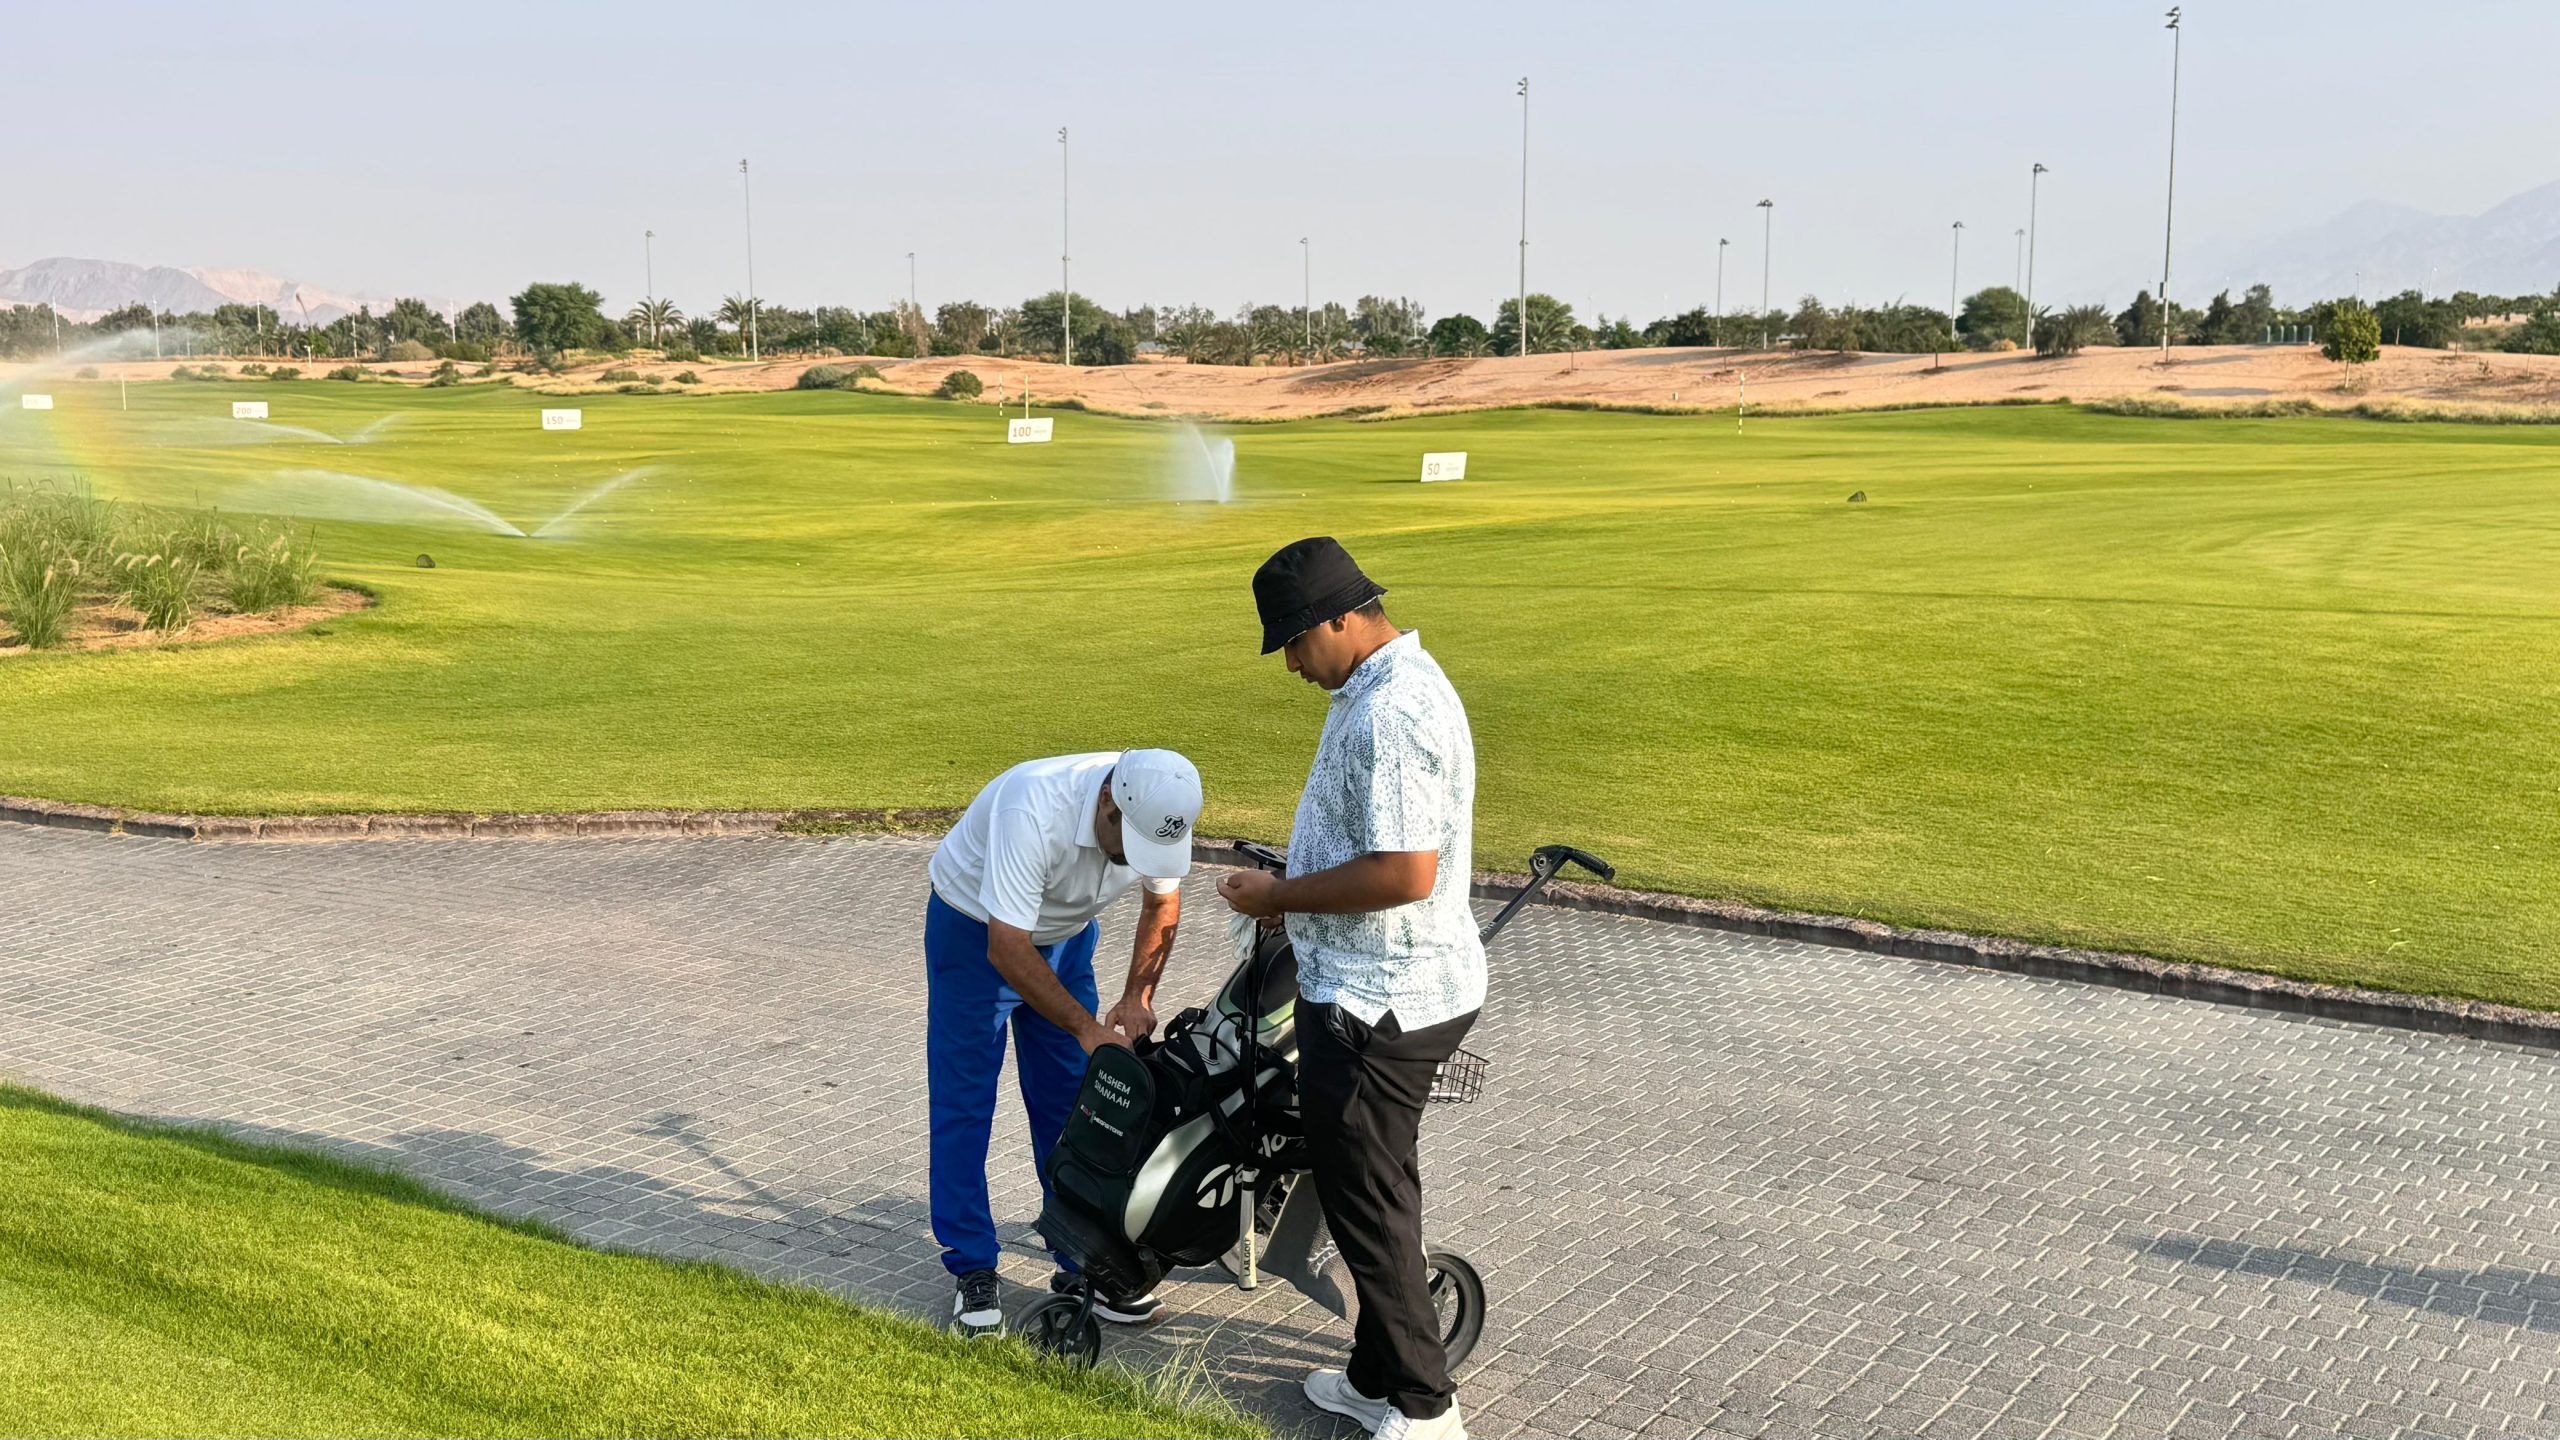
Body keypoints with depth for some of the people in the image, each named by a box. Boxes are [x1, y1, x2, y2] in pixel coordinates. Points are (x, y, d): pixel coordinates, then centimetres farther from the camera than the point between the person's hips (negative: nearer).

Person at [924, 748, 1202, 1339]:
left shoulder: (1159, 812, -21)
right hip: (976, 932, -5)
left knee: (1072, 1104, 5)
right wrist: (1087, 1027, -32)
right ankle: (972, 1269, 7)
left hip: (1065, 933, 5)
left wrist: (1137, 996, -9)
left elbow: (1163, 900, 0)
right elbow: (1007, 950, -35)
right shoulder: (1034, 812, -40)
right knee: (963, 1107, -2)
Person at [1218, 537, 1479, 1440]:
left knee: (1366, 1196, 1)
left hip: (1379, 1004, -11)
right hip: (1377, 988, 11)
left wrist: (1281, 896, -18)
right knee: (1376, 1189, 19)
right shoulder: (1388, 687, 10)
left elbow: (1405, 872, -29)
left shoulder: (1394, 712, -24)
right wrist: (1293, 889, 11)